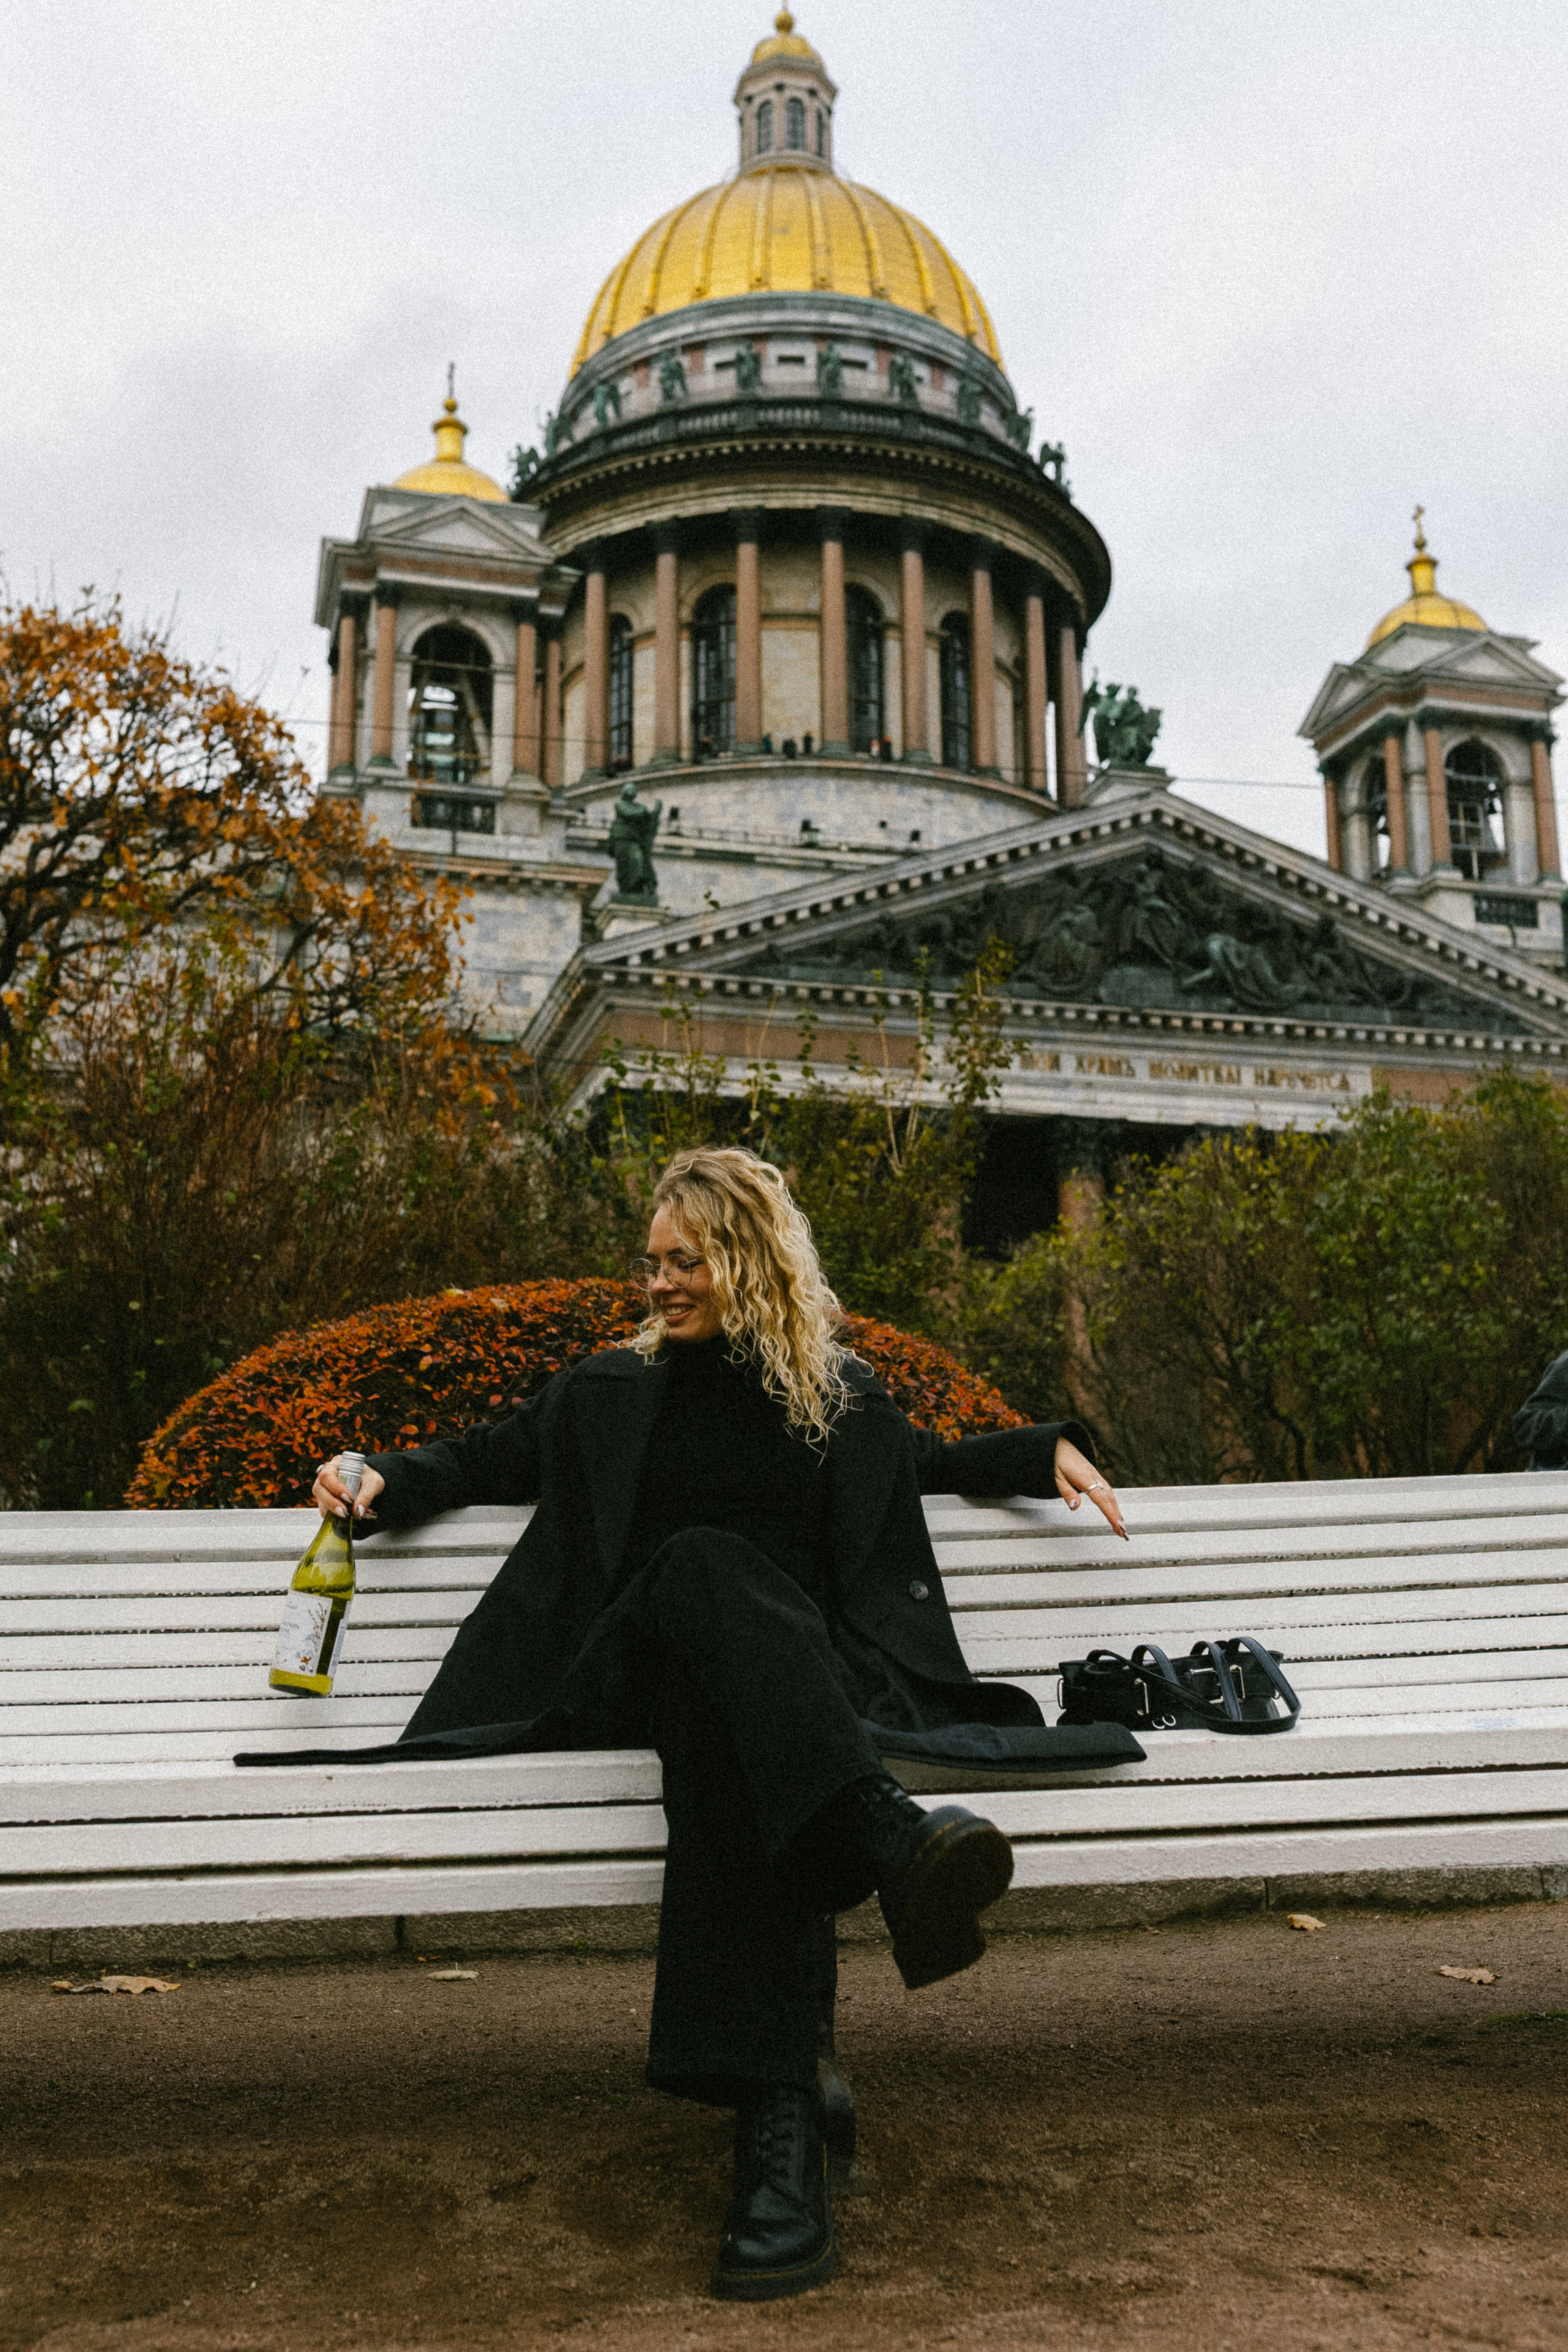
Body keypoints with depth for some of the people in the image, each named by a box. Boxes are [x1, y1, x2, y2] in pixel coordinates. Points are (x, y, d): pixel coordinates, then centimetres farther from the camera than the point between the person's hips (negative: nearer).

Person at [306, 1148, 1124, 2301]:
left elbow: (926, 1463, 37)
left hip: (807, 1673, 0)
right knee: (706, 1564, -38)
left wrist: (1049, 1450, 23)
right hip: (636, 1673, 0)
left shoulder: (841, 1395, 21)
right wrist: (391, 1481, 12)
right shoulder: (611, 1392, 22)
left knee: (732, 1734, -42)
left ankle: (781, 2127, -52)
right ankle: (891, 1836, -58)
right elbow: (491, 1459, 30)